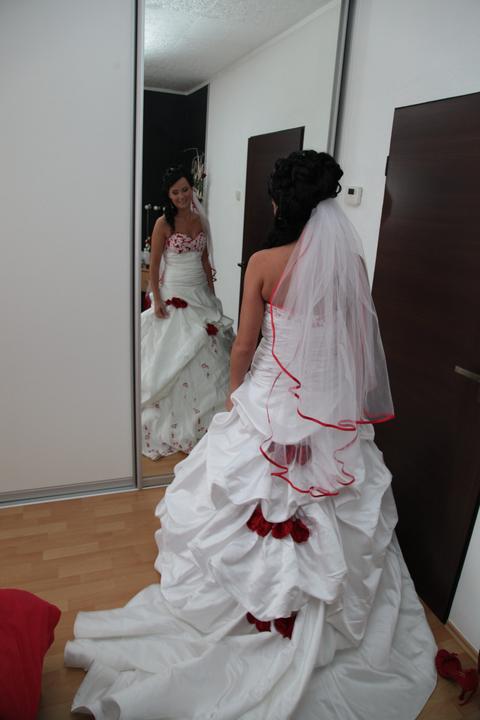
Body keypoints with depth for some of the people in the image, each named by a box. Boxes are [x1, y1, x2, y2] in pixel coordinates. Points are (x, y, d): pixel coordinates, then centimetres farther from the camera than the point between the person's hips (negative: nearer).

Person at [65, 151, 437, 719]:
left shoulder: (265, 262, -14)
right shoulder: (353, 261, -5)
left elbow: (244, 344, -8)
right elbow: (357, 340, 3)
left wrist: (235, 392, 10)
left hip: (271, 399, -3)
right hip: (335, 409, 4)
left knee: (252, 504, 16)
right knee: (334, 513, 21)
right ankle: (327, 610, 44)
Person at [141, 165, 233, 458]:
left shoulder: (200, 220, 7)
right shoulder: (164, 223, -8)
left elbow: (205, 259, 12)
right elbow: (154, 264, -7)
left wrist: (212, 292, 11)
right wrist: (157, 299, -13)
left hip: (200, 294, 5)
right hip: (173, 294, -5)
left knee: (206, 356, 8)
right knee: (173, 357, 2)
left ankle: (202, 419, 24)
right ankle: (173, 426, 17)